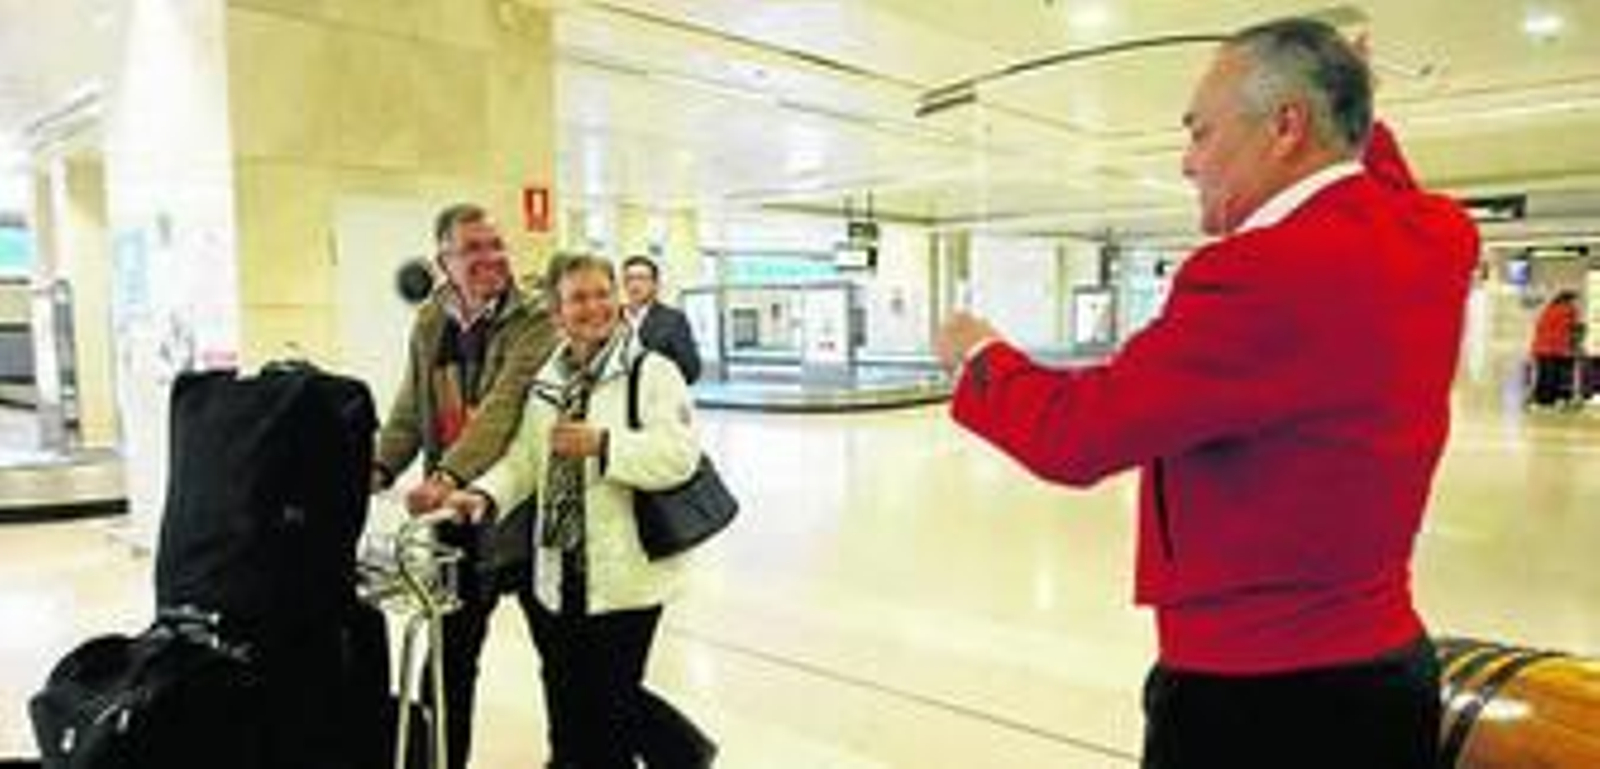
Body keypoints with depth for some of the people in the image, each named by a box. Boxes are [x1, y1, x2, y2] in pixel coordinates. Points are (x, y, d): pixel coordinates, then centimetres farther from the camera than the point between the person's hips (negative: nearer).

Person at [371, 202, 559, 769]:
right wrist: (381, 467, -9)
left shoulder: (535, 322, -13)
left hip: (521, 509, -5)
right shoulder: (429, 322, 6)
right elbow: (409, 411, 9)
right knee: (449, 655, 15)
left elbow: (503, 407, -25)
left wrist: (449, 476, -36)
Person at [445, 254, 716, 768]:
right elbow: (523, 457, 9)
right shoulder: (546, 383, 12)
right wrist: (486, 493, -9)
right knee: (568, 702, 16)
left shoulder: (652, 372, -8)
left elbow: (679, 455, -19)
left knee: (610, 701, 1)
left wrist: (604, 445, -25)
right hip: (559, 572, 7)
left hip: (624, 574, -6)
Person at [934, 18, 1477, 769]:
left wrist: (981, 355, -6)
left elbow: (1075, 434, -23)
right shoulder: (1438, 237, 0)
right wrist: (1347, 101, 30)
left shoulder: (1267, 271, -27)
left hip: (1255, 693, -9)